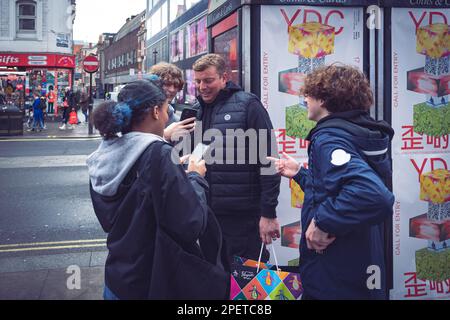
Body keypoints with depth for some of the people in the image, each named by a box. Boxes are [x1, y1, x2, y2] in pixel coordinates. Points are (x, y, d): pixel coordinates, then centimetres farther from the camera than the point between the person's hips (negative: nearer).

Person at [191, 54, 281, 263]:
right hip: (207, 214, 6)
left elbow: (267, 161, -11)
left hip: (243, 216, -5)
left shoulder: (247, 105, -7)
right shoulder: (196, 110, 10)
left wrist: (268, 213, -13)